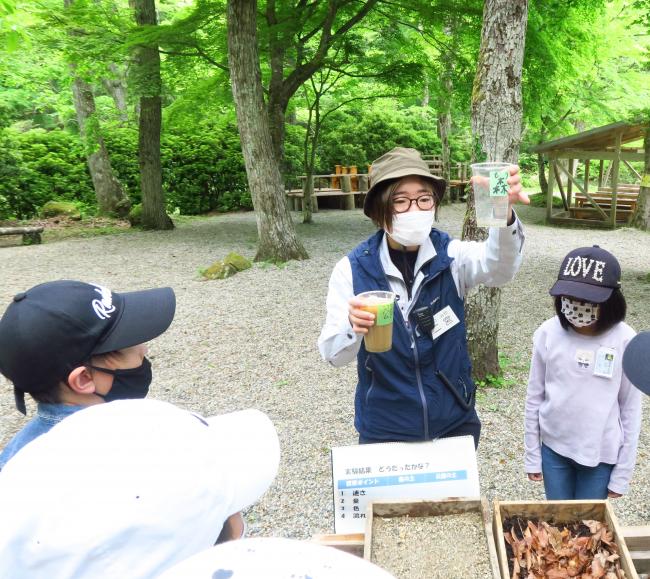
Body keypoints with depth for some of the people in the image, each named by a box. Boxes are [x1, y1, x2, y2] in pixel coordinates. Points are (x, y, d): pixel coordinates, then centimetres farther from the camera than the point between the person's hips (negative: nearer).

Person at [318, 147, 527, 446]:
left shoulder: (451, 255, -10)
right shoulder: (352, 268, -12)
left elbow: (498, 265, -30)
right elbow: (333, 354, -14)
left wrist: (504, 213, -50)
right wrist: (353, 329, -36)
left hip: (455, 424, 2)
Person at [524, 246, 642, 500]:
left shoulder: (625, 340, -15)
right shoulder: (548, 333, -13)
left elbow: (631, 409, -6)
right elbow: (535, 397, -3)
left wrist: (622, 474, -2)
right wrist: (532, 455, 3)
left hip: (601, 454, -1)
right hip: (553, 448, 1)